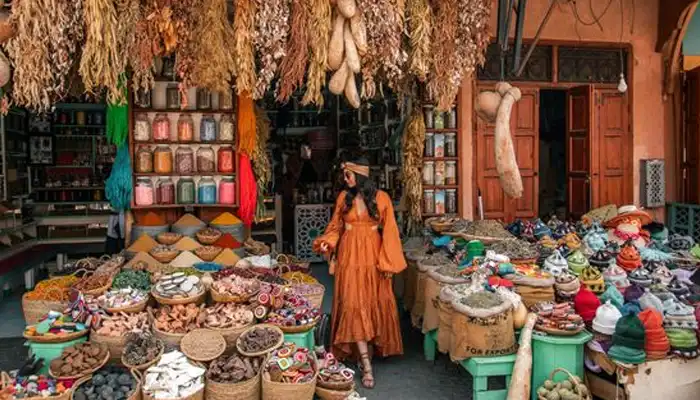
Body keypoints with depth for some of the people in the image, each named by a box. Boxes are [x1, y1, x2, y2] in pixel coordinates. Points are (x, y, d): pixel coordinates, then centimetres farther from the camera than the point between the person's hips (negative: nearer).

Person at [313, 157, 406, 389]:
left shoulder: (381, 198, -3)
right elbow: (336, 226, 9)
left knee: (374, 303, 7)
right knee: (353, 305, -6)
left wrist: (388, 262, -7)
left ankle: (377, 346, 30)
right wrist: (326, 243, -10)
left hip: (373, 256, -1)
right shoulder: (344, 197, 3)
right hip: (349, 256, 1)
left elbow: (389, 232, -3)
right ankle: (366, 364, -5)